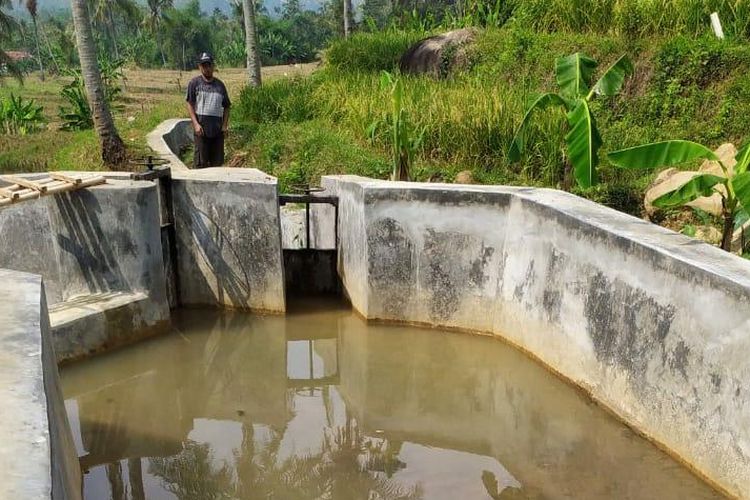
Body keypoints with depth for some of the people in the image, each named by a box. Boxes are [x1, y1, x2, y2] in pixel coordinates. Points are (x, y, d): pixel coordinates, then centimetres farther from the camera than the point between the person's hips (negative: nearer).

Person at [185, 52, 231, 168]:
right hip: (201, 128, -3)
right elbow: (190, 104, -1)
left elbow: (226, 107, 15)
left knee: (217, 162, 6)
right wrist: (196, 124, -12)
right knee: (201, 162, -3)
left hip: (218, 129, 3)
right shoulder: (194, 83, 3)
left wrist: (225, 125, 3)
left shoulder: (220, 85, 13)